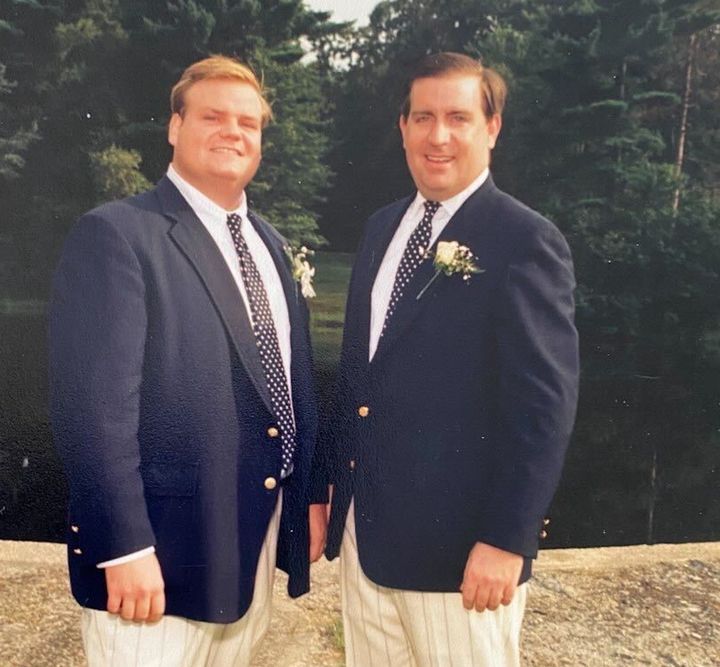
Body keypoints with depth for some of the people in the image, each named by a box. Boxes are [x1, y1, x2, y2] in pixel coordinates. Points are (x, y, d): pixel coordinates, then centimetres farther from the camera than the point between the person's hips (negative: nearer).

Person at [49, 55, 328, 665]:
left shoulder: (269, 243, 12)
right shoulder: (115, 234, -12)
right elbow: (94, 405, -18)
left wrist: (312, 493, 13)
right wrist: (125, 546, -20)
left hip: (260, 541, 7)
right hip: (164, 548, -7)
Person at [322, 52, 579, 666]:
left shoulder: (525, 241, -12)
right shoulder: (382, 227, 9)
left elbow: (544, 403, -15)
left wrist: (507, 540, -17)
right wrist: (332, 475, 14)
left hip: (458, 544, -6)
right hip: (363, 528, 7)